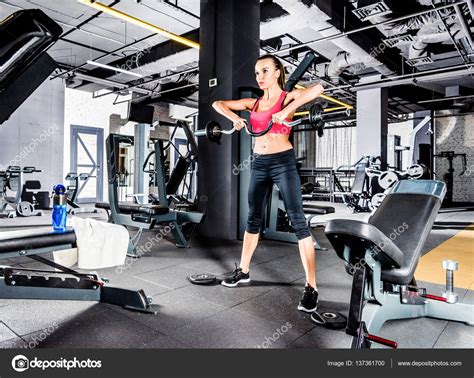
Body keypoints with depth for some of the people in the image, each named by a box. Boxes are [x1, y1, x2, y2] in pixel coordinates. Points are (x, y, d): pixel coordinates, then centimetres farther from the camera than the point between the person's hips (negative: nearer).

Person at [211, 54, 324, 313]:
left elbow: (317, 88, -22)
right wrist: (234, 117, -5)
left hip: (284, 162, -5)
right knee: (254, 217, 14)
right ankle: (243, 271, 30)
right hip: (259, 163, 6)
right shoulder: (253, 103, 12)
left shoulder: (288, 97, -2)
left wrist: (285, 111, -26)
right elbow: (218, 104, 14)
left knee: (297, 220, -7)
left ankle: (311, 287, -1)